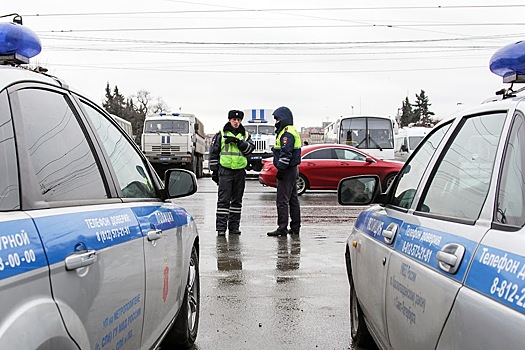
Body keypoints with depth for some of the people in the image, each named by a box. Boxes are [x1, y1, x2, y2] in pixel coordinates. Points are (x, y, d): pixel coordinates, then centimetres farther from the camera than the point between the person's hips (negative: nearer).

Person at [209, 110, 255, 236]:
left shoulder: (245, 135, 12)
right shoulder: (221, 134, 5)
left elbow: (250, 148, -5)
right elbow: (213, 152, 5)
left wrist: (238, 141, -18)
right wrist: (214, 170, 1)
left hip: (240, 171, 3)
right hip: (225, 170, -3)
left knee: (237, 200, 8)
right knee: (223, 199, -6)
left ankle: (234, 226, 17)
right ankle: (221, 227, -4)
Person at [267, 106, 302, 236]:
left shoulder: (287, 133, -15)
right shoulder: (291, 131, 20)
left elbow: (286, 153, -23)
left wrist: (281, 169, -22)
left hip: (287, 171, -11)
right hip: (292, 170, 11)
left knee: (282, 200, -9)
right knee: (293, 199, 13)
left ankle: (282, 228, -9)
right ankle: (295, 227, 18)